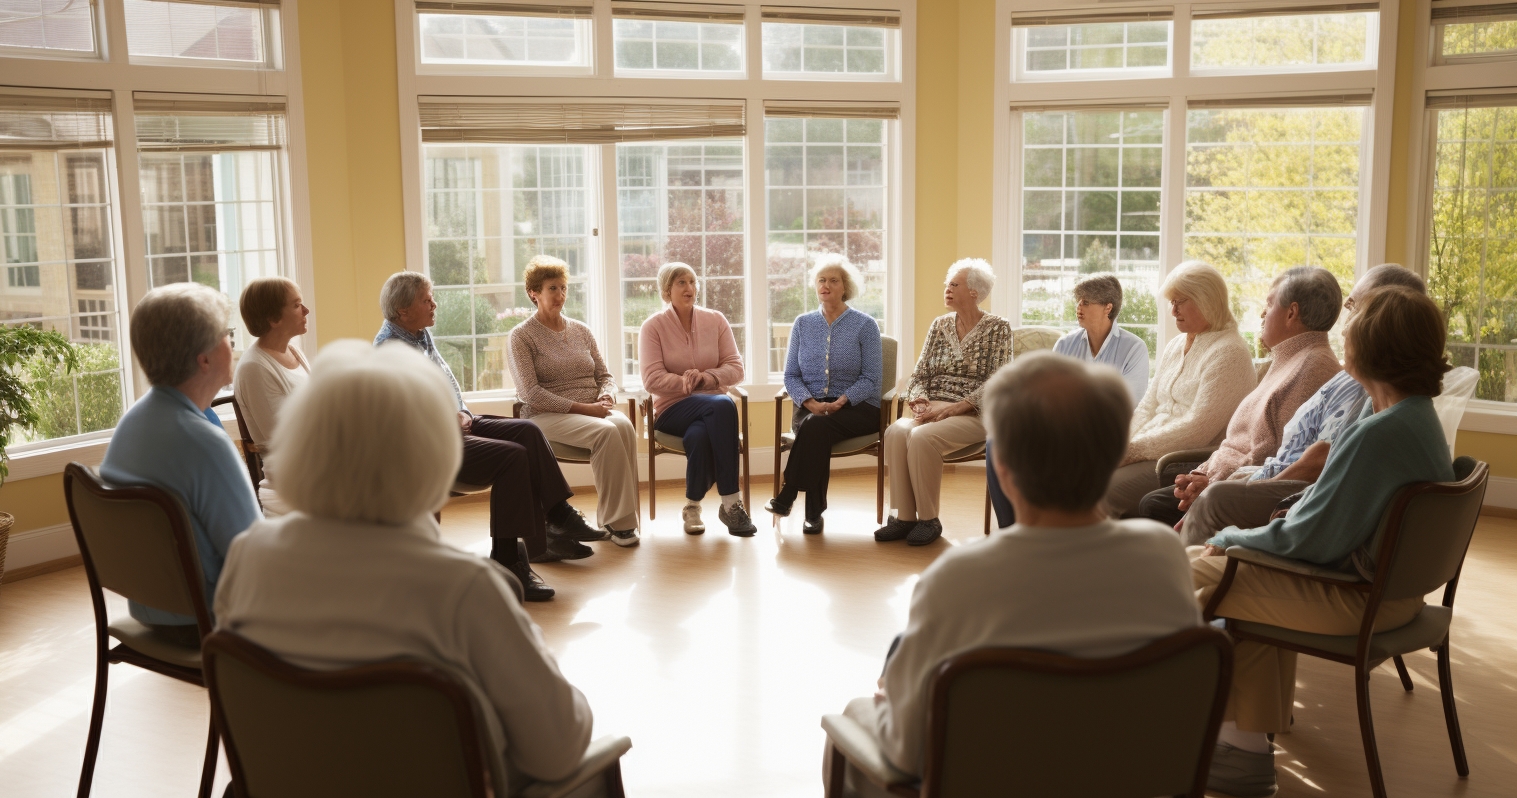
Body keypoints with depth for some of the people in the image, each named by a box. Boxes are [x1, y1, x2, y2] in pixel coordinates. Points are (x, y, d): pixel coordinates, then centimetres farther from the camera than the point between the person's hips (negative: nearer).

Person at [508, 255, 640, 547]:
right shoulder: (522, 336, 2)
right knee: (606, 432, -34)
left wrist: (607, 397, -7)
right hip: (547, 415, -4)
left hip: (594, 409, 5)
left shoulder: (581, 331, 19)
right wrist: (582, 408, -17)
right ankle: (613, 519, -24)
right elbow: (530, 393, -9)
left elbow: (605, 376, 19)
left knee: (624, 426, -31)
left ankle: (622, 517, -27)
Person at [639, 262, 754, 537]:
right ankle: (731, 503, -35)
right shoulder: (653, 326, 2)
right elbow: (652, 380, -7)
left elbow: (736, 368, 3)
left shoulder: (716, 320, 9)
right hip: (673, 408, -2)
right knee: (722, 405, -36)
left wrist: (707, 378, -16)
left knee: (699, 435, -38)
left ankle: (693, 505, -16)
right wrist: (686, 383, -21)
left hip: (714, 407, 2)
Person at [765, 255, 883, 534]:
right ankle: (813, 511, -31)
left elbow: (872, 378, -3)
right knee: (812, 426, -35)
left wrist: (841, 402, -19)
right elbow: (791, 375, 8)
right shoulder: (802, 324, 12)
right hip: (810, 407, 2)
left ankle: (786, 497, -28)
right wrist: (810, 403, -12)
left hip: (855, 407, -2)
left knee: (816, 426, -35)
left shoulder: (865, 325, 2)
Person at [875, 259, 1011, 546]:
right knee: (896, 432, -28)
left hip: (972, 413, -5)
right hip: (933, 409, 5)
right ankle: (904, 517, -22)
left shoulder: (997, 328, 0)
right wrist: (920, 401, -9)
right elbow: (918, 374, 13)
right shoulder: (940, 325, 15)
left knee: (922, 437, -33)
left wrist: (952, 408, -18)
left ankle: (928, 519, -17)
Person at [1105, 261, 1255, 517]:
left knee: (1112, 488, -29)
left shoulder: (1229, 353, -10)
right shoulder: (1175, 347, 18)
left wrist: (1133, 450, -19)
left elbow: (1198, 429, -18)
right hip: (1156, 452, 8)